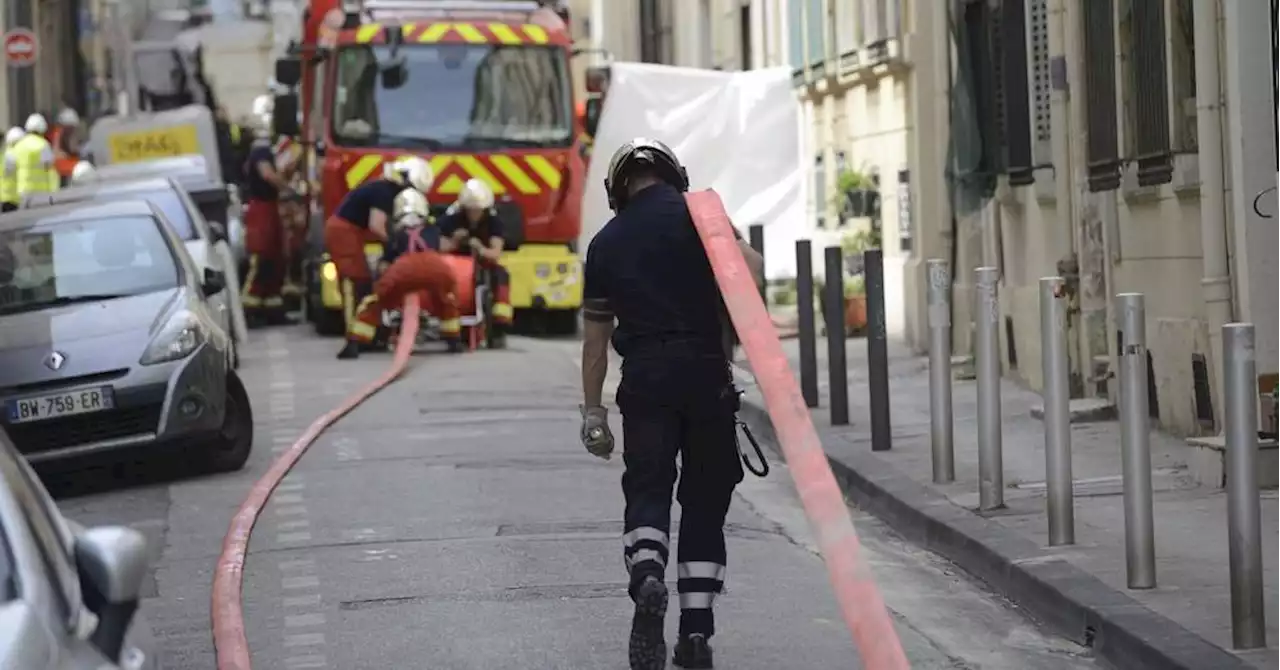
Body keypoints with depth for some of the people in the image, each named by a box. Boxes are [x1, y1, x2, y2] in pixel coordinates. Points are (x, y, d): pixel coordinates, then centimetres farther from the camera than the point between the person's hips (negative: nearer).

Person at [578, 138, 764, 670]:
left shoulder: (605, 243, 14)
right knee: (704, 499, 7)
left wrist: (593, 413, 20)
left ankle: (647, 578, -33)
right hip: (705, 371, -1)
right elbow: (749, 269, -15)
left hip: (644, 377, 2)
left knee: (646, 489, -1)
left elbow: (594, 339, 16)